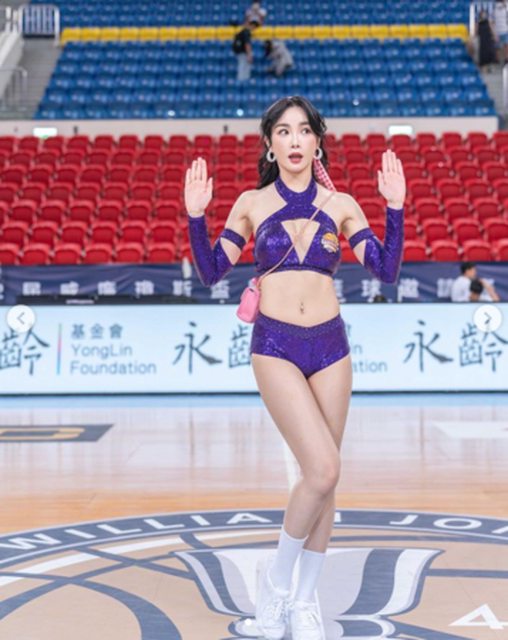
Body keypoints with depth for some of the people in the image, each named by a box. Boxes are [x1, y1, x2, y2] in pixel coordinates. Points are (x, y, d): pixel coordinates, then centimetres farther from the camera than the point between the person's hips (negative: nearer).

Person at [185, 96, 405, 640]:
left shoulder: (340, 205, 7)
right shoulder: (251, 204, 5)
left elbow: (386, 271, 1)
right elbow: (211, 273, 2)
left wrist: (395, 207, -7)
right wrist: (196, 216, -9)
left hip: (330, 345, 3)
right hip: (275, 346, -3)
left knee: (322, 476, 6)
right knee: (324, 470, -16)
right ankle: (277, 574, 8)